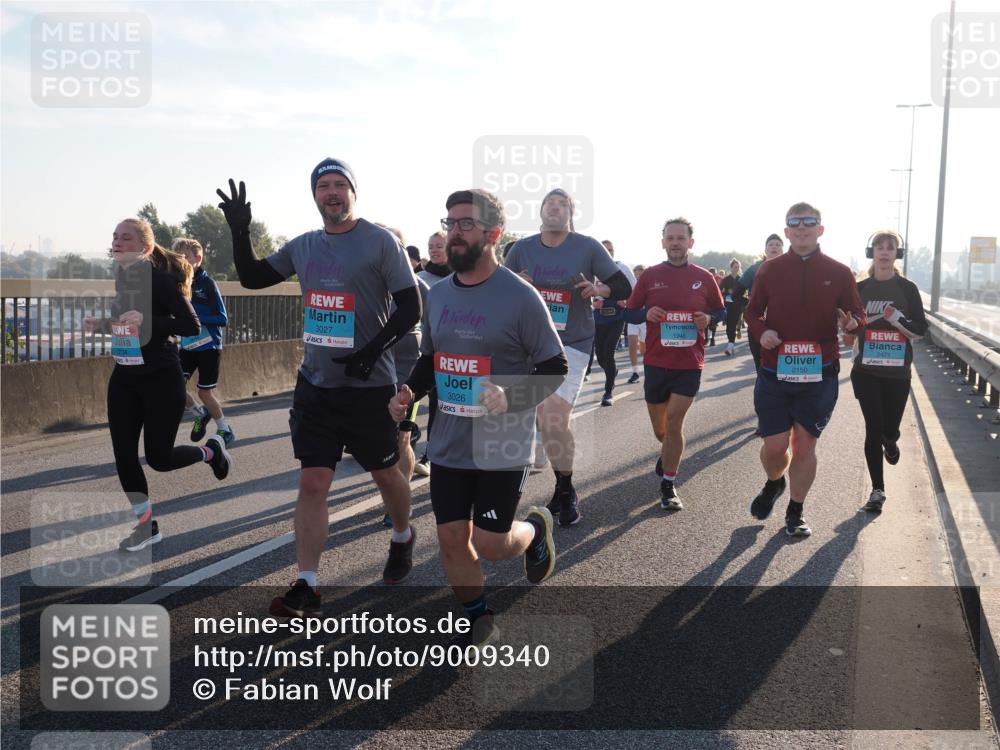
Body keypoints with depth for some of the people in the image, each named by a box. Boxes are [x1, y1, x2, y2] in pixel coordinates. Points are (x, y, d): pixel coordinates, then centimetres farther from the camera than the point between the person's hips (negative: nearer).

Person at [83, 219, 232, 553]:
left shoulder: (159, 278, -16)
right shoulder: (118, 279, 6)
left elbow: (191, 326, -22)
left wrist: (146, 319, -31)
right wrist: (99, 323, 2)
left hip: (161, 378, -7)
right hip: (124, 378, 7)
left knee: (158, 458, 0)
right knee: (123, 455, 3)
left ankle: (210, 451, 31)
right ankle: (146, 525, 18)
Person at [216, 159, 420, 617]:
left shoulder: (381, 242, -7)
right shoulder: (303, 247, 9)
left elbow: (411, 308, -8)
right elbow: (252, 278, 16)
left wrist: (374, 350, -20)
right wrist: (240, 232, 2)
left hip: (368, 386, -4)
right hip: (315, 383, 4)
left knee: (385, 474, 14)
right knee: (312, 482, -1)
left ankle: (403, 539, 43)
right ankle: (306, 587, 3)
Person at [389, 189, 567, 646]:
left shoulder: (520, 296, -13)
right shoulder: (437, 295, 5)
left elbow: (554, 368, -9)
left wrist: (511, 398, -25)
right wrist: (409, 393, -1)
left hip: (502, 446, -5)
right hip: (449, 445, 5)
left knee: (490, 544, -1)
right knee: (451, 538, 7)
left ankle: (536, 530, 34)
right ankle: (477, 620, 30)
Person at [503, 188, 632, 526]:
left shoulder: (588, 247, -5)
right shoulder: (522, 248, 3)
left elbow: (623, 288, -1)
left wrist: (598, 289, -22)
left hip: (573, 343, -3)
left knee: (554, 420, -13)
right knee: (547, 421, 7)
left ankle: (566, 490, 6)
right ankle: (563, 487, 25)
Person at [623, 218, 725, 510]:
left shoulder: (704, 278, 0)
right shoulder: (650, 276, 0)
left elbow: (720, 310, 12)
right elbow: (630, 312, 4)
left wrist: (708, 318, -10)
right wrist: (646, 314, -17)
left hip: (689, 364, -1)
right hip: (656, 362, 1)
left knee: (674, 422, -8)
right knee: (660, 427, 13)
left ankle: (668, 485, 5)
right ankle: (669, 454, 48)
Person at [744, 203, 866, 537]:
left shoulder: (840, 273, 1)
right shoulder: (769, 270, 2)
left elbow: (857, 314, 7)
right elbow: (753, 312, 11)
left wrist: (851, 323, -17)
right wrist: (761, 331, -11)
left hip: (819, 375, 0)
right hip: (774, 372, 0)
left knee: (804, 444, 5)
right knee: (774, 446, 0)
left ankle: (795, 512, 23)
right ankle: (774, 484, 35)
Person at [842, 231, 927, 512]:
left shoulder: (907, 288, -1)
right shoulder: (860, 288, 2)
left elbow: (921, 330, -3)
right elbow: (849, 327, 12)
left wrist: (895, 317, -19)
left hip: (897, 372, 0)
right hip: (867, 371, 0)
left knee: (890, 430, 6)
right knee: (873, 429, -3)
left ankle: (890, 443, 44)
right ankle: (878, 489, 8)